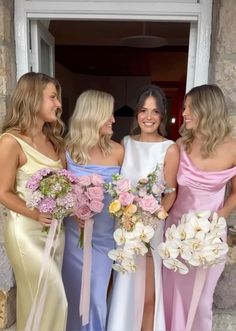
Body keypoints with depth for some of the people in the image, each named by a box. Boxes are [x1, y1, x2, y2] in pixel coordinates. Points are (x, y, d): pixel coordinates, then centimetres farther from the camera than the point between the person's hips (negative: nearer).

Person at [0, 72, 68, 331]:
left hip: (55, 228, 6)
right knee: (52, 297, 6)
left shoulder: (53, 139, 7)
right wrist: (38, 215, -24)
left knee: (44, 297, 19)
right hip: (27, 230, -6)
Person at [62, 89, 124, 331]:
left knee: (96, 294, 12)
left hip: (105, 233, 0)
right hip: (75, 231, 0)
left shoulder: (117, 151, -6)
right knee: (75, 290, 17)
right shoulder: (68, 148, -8)